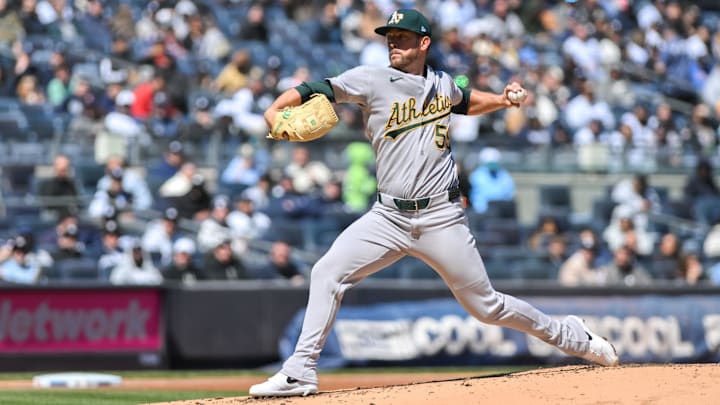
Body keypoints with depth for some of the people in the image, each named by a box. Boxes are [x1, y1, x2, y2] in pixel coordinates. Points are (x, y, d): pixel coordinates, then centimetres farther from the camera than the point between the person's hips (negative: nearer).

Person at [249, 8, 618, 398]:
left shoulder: (443, 84, 8)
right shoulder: (373, 80, -2)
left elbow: (464, 101, 32)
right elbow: (318, 89, -13)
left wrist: (501, 100, 15)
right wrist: (275, 109, -30)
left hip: (441, 217, 0)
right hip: (388, 217, 0)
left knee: (486, 305, 5)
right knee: (326, 273, -16)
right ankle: (300, 372, -13)